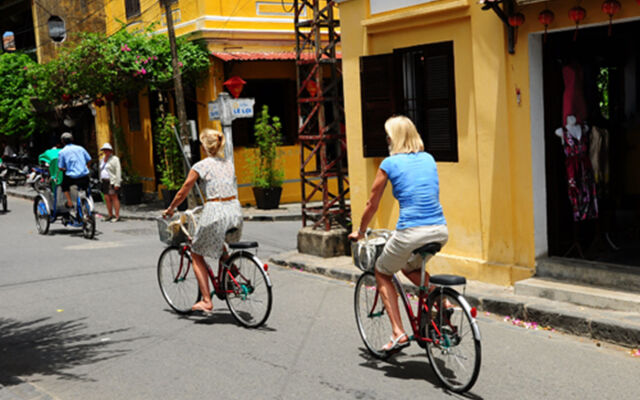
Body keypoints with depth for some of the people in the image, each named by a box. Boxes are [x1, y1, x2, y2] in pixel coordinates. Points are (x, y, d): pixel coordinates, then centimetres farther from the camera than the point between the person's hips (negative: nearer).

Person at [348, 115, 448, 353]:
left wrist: (359, 233, 24)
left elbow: (372, 205, 7)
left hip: (411, 233, -6)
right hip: (440, 231, 6)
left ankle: (398, 333, 8)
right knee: (410, 266, 34)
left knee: (382, 273, 20)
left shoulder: (390, 163, 0)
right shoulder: (428, 159, 15)